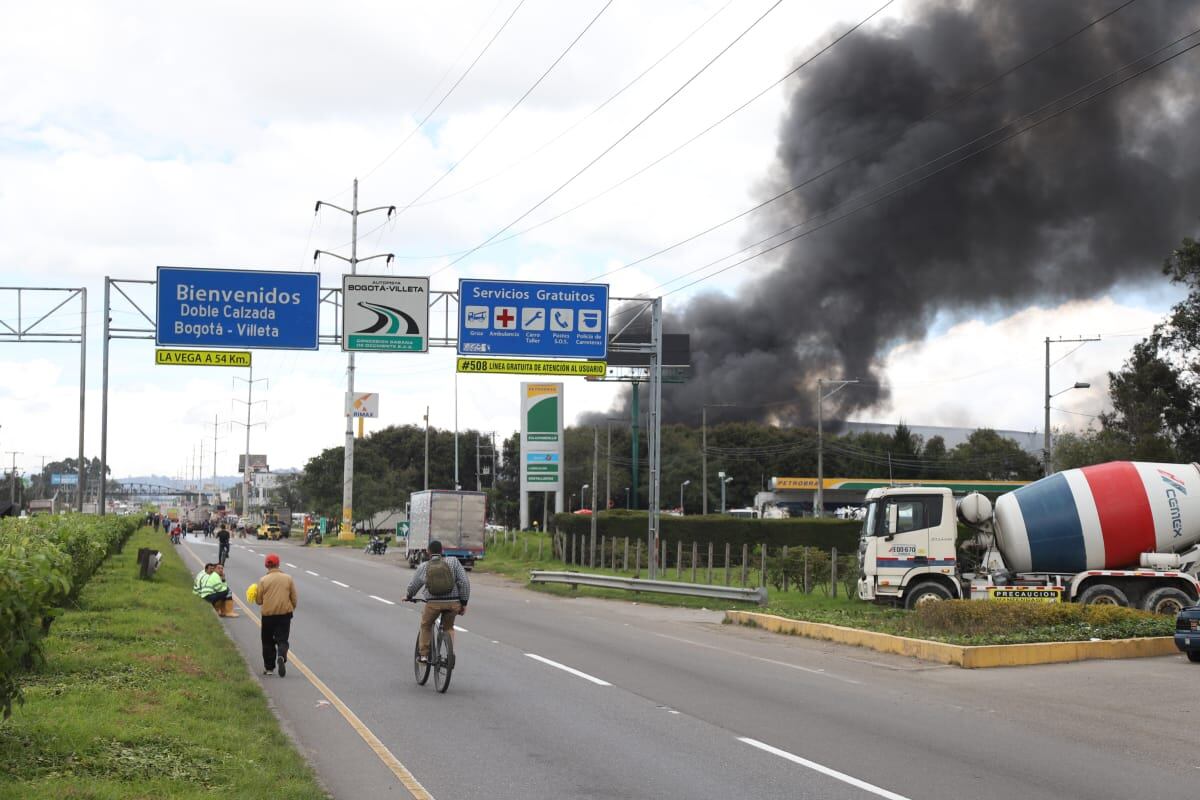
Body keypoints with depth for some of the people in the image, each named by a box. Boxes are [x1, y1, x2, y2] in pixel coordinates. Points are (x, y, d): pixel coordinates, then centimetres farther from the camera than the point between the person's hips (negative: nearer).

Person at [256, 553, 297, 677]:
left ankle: (269, 667, 17)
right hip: (285, 614, 1)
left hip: (268, 615, -1)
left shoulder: (263, 580, -6)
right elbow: (294, 598, 5)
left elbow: (258, 600, -2)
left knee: (268, 642, 13)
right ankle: (281, 657, -26)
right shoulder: (288, 578, 0)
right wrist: (291, 609, 21)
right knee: (282, 640, 3)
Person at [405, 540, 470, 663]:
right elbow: (464, 582, -2)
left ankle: (424, 655, 25)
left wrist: (408, 596, 41)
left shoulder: (423, 567, 7)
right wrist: (464, 603, 5)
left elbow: (413, 586, 20)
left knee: (426, 626, 26)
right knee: (448, 627, 25)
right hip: (453, 603, 0)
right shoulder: (453, 562, 4)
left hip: (433, 603, 0)